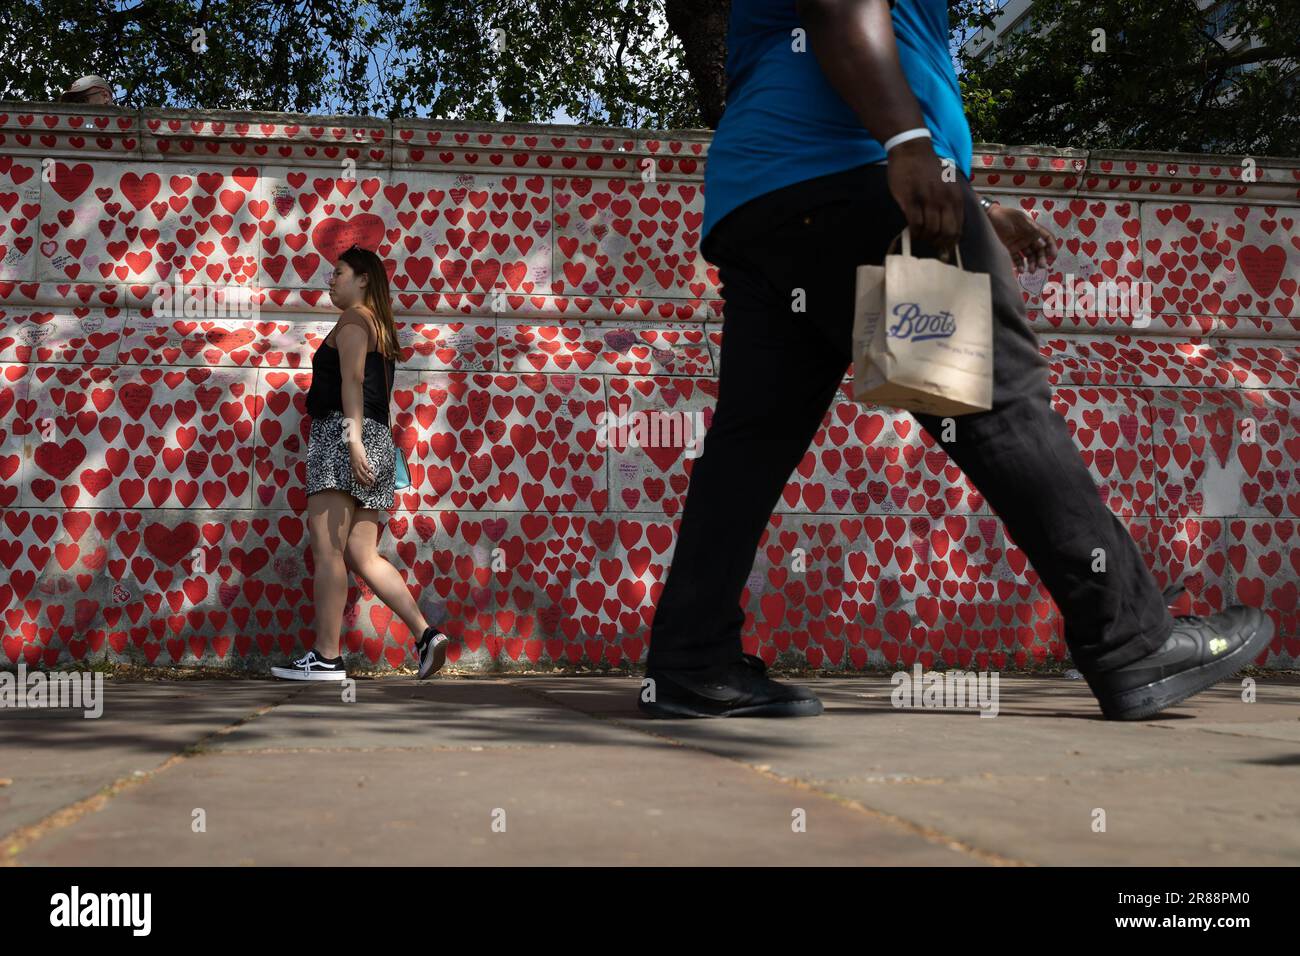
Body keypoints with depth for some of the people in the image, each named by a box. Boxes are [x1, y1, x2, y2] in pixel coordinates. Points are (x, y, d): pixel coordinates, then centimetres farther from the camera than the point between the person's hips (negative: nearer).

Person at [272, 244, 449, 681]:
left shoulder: (354, 318, 0)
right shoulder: (380, 327, 27)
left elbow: (352, 380, -14)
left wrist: (353, 437, -25)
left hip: (341, 433, -9)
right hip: (378, 441, 9)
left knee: (327, 549, -11)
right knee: (361, 556, 5)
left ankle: (326, 657, -13)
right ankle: (425, 633, -6)